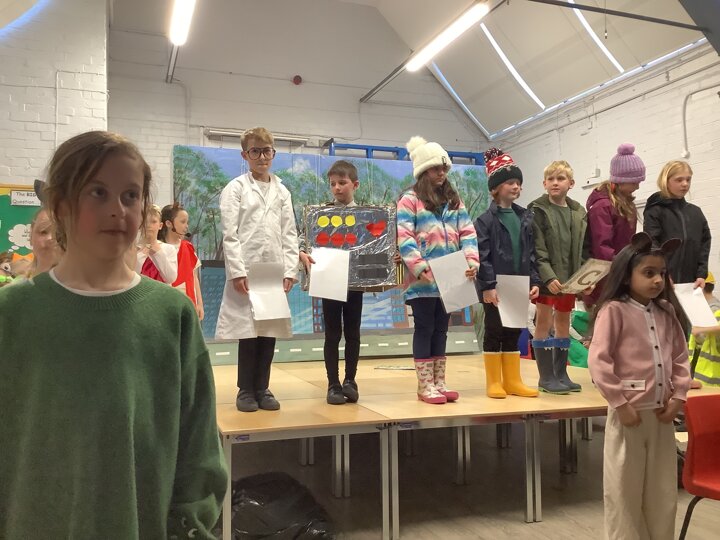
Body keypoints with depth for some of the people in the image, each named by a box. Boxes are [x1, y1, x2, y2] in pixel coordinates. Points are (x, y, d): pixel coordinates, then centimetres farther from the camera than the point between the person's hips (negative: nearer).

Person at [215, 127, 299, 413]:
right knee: (248, 330, -1)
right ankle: (245, 390, 12)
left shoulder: (282, 191, 13)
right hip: (246, 270, -3)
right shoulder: (235, 188, 2)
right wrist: (237, 271, -13)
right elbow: (230, 234, -5)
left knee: (270, 330, 6)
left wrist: (290, 270, 0)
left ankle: (262, 388, 17)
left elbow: (290, 234, 9)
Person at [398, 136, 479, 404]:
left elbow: (468, 233, 9)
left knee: (441, 329, 12)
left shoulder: (454, 200, 16)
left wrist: (471, 261, -7)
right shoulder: (410, 199, -2)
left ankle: (439, 382, 21)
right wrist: (420, 268, -21)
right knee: (424, 329, 2)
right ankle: (425, 386, 9)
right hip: (423, 279, -5)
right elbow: (404, 238, -11)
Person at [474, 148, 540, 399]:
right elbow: (482, 256, -13)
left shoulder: (525, 218, 10)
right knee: (494, 331, 4)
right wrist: (488, 286, -19)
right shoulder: (485, 220, -7)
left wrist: (534, 281, 3)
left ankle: (512, 381, 20)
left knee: (513, 333, 11)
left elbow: (531, 253, 11)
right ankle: (494, 383, 13)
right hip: (495, 286, -5)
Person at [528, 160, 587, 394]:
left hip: (570, 277, 6)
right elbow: (536, 249, -13)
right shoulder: (537, 210, -6)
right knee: (544, 322, 0)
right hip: (547, 278, -6)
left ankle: (561, 374, 22)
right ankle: (546, 376, 7)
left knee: (564, 322, 12)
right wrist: (548, 277, -22)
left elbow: (582, 248, 11)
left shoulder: (579, 212, 10)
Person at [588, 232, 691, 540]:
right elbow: (598, 361, -14)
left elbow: (680, 358, 13)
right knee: (625, 491, 8)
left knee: (663, 492, 17)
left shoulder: (667, 311, 8)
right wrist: (620, 403, -15)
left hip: (662, 412, 6)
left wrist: (678, 396, 2)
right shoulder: (614, 310, -10)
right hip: (629, 411, -6)